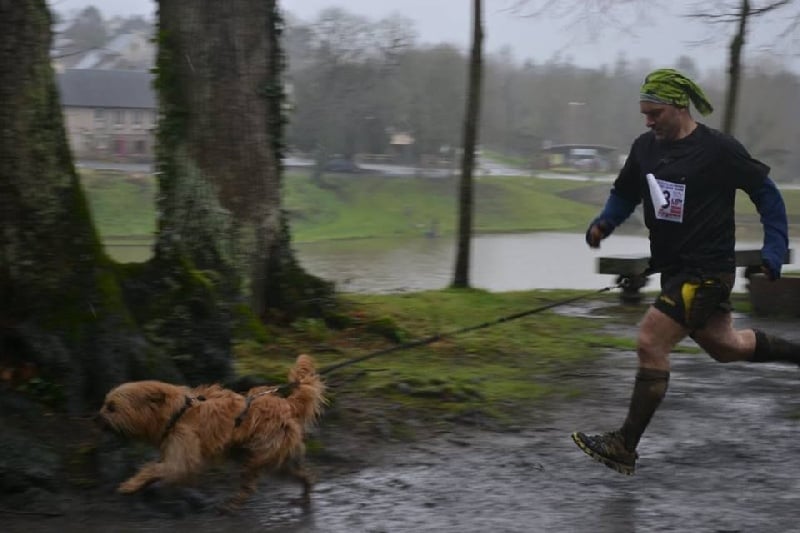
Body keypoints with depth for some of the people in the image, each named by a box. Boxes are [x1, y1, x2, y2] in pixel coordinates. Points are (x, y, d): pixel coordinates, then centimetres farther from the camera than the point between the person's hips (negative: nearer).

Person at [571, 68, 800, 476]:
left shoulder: (718, 149, -14)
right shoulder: (645, 147, 3)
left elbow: (765, 192, -4)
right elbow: (624, 194, 17)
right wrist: (603, 223, -3)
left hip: (706, 270, -8)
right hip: (673, 268, 8)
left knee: (651, 344, -15)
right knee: (725, 346, 22)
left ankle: (624, 448, -9)